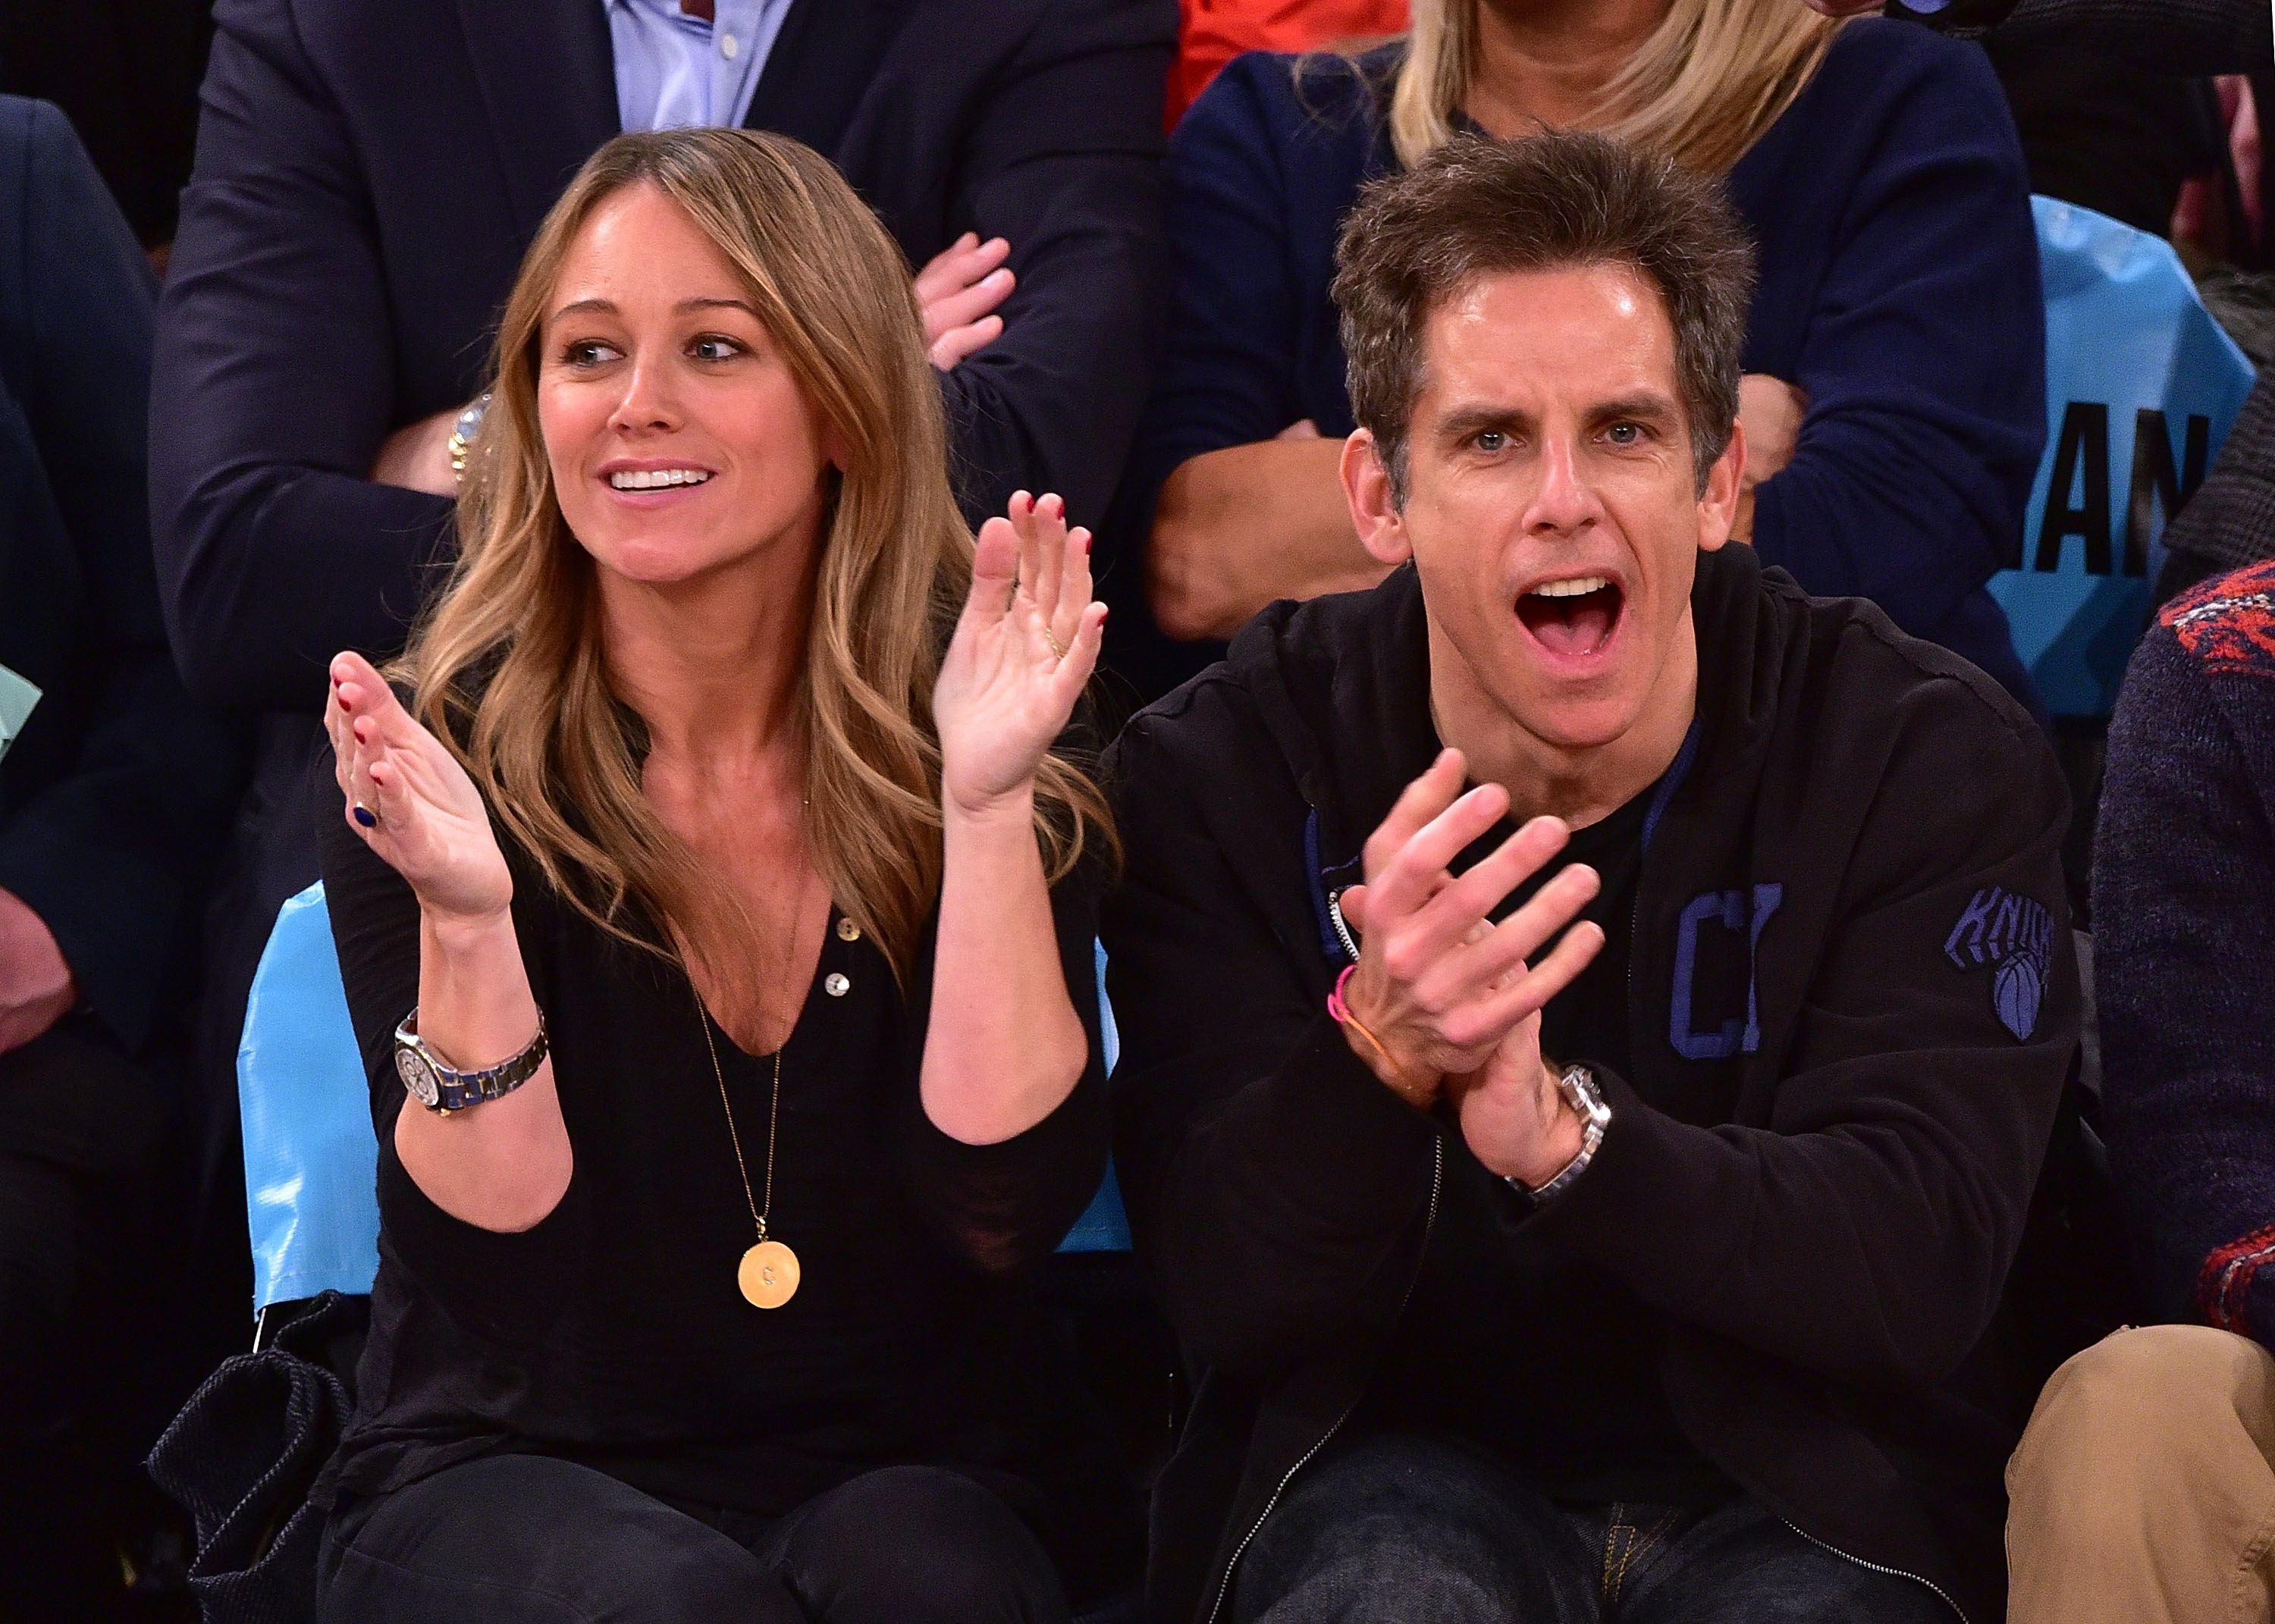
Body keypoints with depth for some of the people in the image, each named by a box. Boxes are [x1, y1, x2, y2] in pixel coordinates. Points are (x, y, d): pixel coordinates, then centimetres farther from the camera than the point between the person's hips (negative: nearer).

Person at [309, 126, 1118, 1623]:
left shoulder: (978, 722, -3)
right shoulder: (435, 758, -6)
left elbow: (1005, 1207, -13)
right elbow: (497, 1268, -13)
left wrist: (986, 805, -23)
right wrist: (462, 921, -29)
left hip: (902, 1474, 1)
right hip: (511, 1479, -1)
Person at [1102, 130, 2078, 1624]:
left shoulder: (1935, 760, -7)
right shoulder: (1220, 776, -7)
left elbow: (1922, 1277, -18)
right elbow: (1229, 1311, -13)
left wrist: (1559, 1132, -35)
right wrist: (1379, 1056, -34)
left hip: (1806, 1487, 1)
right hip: (1403, 1460, 0)